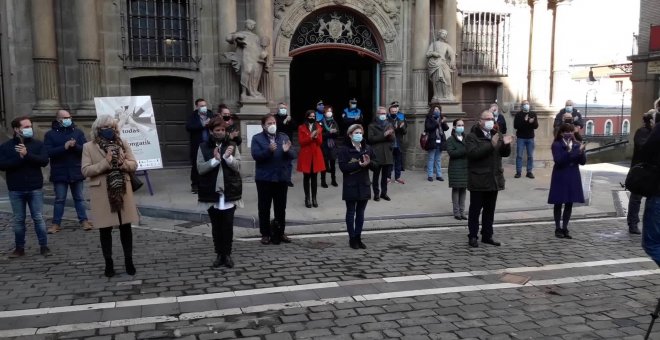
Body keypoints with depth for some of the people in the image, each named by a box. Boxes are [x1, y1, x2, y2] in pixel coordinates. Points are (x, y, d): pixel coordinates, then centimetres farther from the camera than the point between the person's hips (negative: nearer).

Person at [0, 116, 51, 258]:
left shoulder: (38, 144, 2)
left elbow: (44, 161, -10)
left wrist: (27, 154, -21)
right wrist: (20, 157, -17)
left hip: (35, 188, -1)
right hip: (16, 190, 1)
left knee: (39, 218, 2)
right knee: (18, 220, 8)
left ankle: (44, 246, 10)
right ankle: (19, 248, 18)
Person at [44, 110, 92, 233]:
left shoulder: (78, 132, 5)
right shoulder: (50, 134, 0)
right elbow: (48, 152, -12)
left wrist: (75, 146, -22)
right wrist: (64, 147, -23)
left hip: (76, 171, 1)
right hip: (59, 173, -1)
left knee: (79, 198, 10)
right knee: (59, 199, 6)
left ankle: (84, 220, 18)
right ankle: (56, 223, 14)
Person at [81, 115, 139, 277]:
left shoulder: (123, 144, 7)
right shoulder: (89, 147, -1)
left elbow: (134, 165, 5)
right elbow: (85, 170, -8)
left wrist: (122, 163, -16)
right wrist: (105, 163, -19)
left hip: (122, 191, 2)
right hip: (102, 193, -2)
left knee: (125, 227, 6)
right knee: (105, 229, 4)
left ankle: (128, 261, 17)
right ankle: (108, 263, 16)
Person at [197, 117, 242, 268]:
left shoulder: (232, 146, 4)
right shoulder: (203, 147, 1)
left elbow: (238, 167, -2)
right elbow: (200, 168, -8)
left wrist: (228, 157, -18)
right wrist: (215, 159, -18)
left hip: (229, 192, 0)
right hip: (212, 193, 0)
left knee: (228, 225, 2)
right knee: (216, 226, 8)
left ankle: (227, 254, 12)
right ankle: (219, 254, 18)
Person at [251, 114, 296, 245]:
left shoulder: (284, 137, 9)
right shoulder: (257, 138, -1)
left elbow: (293, 155, 4)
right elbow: (256, 155, -15)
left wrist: (287, 151, -18)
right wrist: (269, 150, -29)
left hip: (282, 177, 3)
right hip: (264, 178, -3)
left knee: (281, 208, 10)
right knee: (264, 208, 4)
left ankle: (281, 232, 21)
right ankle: (265, 234, 13)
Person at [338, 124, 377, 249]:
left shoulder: (367, 148, 8)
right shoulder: (344, 149, -7)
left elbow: (375, 166, 8)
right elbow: (343, 167, -17)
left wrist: (369, 162, -14)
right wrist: (359, 164, -24)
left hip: (364, 185, 4)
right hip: (350, 186, -4)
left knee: (360, 213, 10)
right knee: (351, 212, 4)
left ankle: (358, 237, 20)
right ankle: (352, 239, 12)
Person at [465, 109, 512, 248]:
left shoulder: (497, 135, 12)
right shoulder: (472, 136, -6)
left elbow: (505, 153, 9)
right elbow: (473, 153, -22)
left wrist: (506, 144, -12)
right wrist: (491, 145, -28)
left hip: (494, 179, 6)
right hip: (478, 180, -6)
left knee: (490, 209, 12)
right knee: (475, 209, 1)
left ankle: (487, 235, 21)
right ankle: (472, 236, 9)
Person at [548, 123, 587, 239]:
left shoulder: (577, 145, 5)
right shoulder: (556, 145, -7)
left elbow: (583, 162, 1)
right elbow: (558, 160, -19)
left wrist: (581, 152, -18)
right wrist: (568, 152, -33)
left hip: (573, 177, 4)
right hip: (560, 177, -4)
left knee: (569, 203, 7)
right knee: (559, 203, 4)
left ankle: (565, 228, 17)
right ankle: (558, 228, 13)